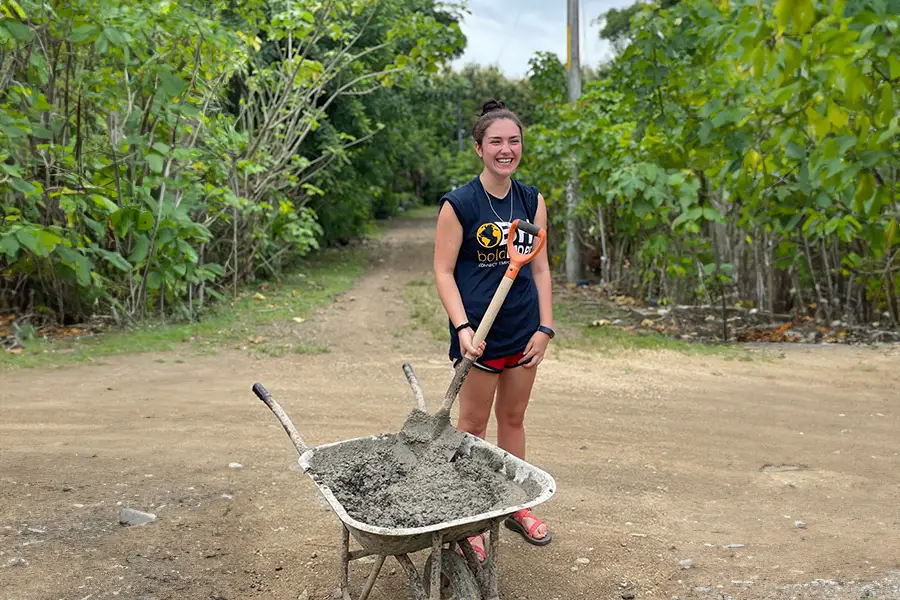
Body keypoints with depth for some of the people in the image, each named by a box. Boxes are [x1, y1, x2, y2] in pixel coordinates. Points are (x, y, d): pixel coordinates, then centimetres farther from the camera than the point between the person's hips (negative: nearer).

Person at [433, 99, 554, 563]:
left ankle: (515, 506, 32)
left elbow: (540, 267, 7)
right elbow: (443, 271, -9)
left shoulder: (532, 201, 5)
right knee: (473, 425, 5)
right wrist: (463, 327, -19)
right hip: (479, 330, -4)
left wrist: (545, 327, 1)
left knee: (513, 418, 17)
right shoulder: (459, 204, -9)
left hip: (524, 328, 5)